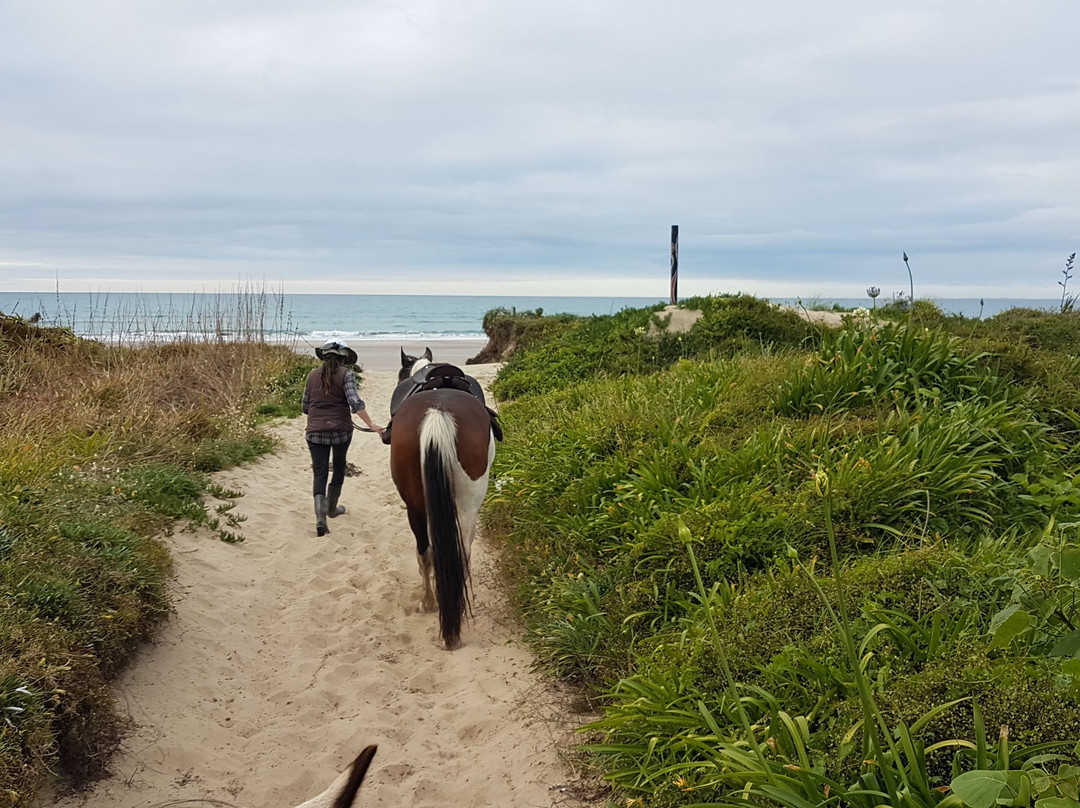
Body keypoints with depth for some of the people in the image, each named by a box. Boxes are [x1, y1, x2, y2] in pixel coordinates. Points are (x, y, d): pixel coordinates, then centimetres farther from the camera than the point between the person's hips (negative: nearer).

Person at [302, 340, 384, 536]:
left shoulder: (313, 375, 5)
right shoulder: (346, 374, -6)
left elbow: (305, 407, 12)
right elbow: (355, 403, -18)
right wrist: (371, 425, -14)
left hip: (315, 431, 2)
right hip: (341, 431, -2)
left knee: (319, 473, 2)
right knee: (339, 466, 21)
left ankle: (320, 514, -17)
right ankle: (332, 507, 34)